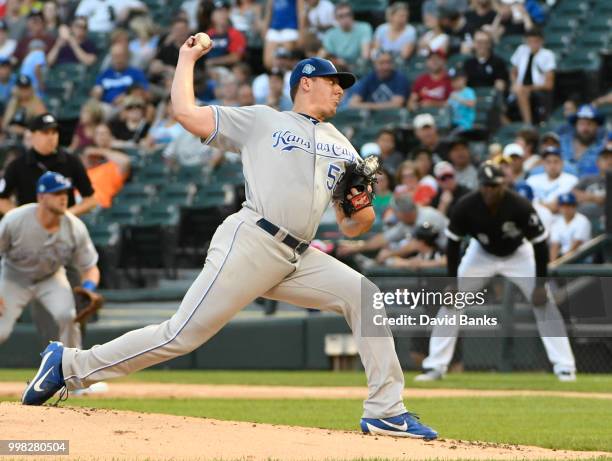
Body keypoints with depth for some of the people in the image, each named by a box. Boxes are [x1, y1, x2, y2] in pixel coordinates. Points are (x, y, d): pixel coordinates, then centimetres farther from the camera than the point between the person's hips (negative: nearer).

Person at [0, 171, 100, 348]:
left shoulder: (75, 228, -21)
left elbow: (90, 268, -10)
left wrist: (88, 288, -32)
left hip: (51, 278, 1)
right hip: (14, 279, -1)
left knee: (67, 315, -26)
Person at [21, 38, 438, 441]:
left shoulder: (343, 148, 23)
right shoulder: (260, 120, 9)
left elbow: (353, 228, 20)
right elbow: (186, 113, 5)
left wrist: (361, 210, -3)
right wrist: (187, 58, 16)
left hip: (298, 259, 6)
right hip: (250, 243, -6)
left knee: (364, 296, -9)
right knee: (183, 334, -12)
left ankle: (385, 412, -7)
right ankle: (70, 365, -2)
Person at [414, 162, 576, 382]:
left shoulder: (520, 206, -32)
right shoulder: (466, 206, -27)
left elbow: (540, 244, -24)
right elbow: (453, 243, -15)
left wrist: (540, 285, -26)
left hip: (518, 254, -2)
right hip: (481, 254, 2)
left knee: (544, 302, -15)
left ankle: (565, 367, -8)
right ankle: (435, 366, 1)